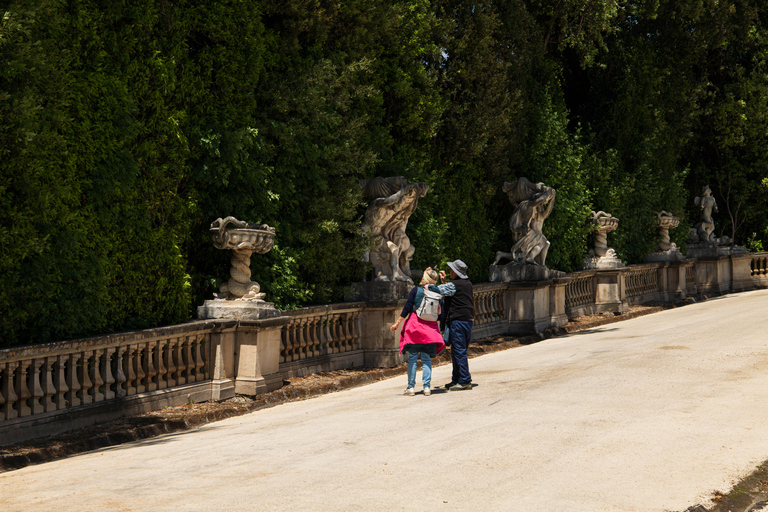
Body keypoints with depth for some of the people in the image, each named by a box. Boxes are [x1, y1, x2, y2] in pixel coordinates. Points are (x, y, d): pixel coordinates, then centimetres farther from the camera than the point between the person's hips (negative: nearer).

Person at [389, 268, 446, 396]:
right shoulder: (437, 292, 3)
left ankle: (411, 387, 2)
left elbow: (407, 308, -4)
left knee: (412, 358, 2)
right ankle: (426, 387, 0)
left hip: (415, 325, -2)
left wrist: (397, 323, 2)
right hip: (430, 327, 2)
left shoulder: (416, 290, -4)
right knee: (426, 358, 7)